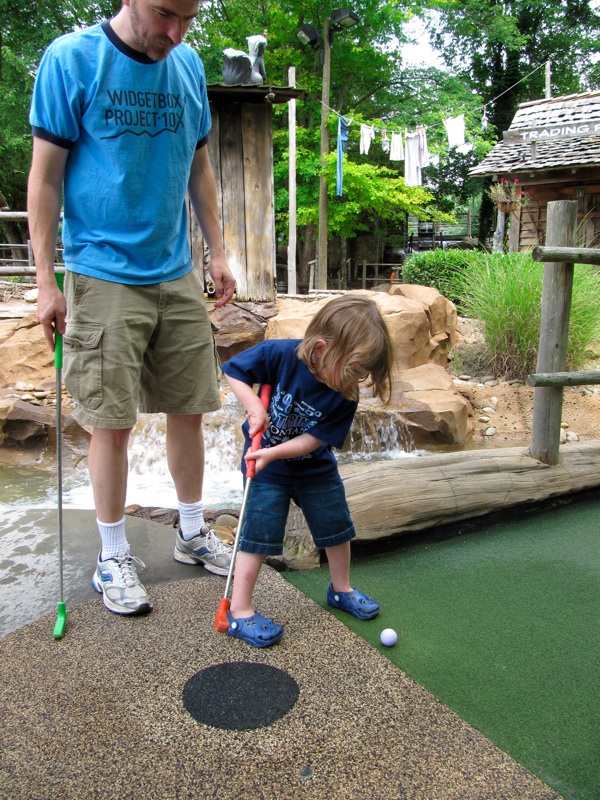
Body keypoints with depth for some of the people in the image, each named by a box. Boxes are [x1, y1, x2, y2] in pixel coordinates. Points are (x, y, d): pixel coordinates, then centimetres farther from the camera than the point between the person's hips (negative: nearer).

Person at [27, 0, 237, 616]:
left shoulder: (188, 65, 9)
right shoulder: (70, 59, -6)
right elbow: (45, 175, -6)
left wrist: (217, 253, 11)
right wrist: (45, 281, -10)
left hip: (178, 275, 5)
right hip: (103, 277, -4)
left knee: (188, 409, 9)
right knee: (112, 422, 0)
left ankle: (193, 533, 28)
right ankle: (113, 558, 18)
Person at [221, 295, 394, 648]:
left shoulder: (345, 396, -19)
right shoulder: (279, 355, -26)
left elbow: (314, 439, -18)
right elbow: (234, 371, -14)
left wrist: (273, 452, -31)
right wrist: (255, 407, -27)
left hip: (316, 467, 4)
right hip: (267, 468, -3)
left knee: (337, 527, 13)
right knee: (259, 535, -5)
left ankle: (341, 589, 38)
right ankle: (239, 611, 9)